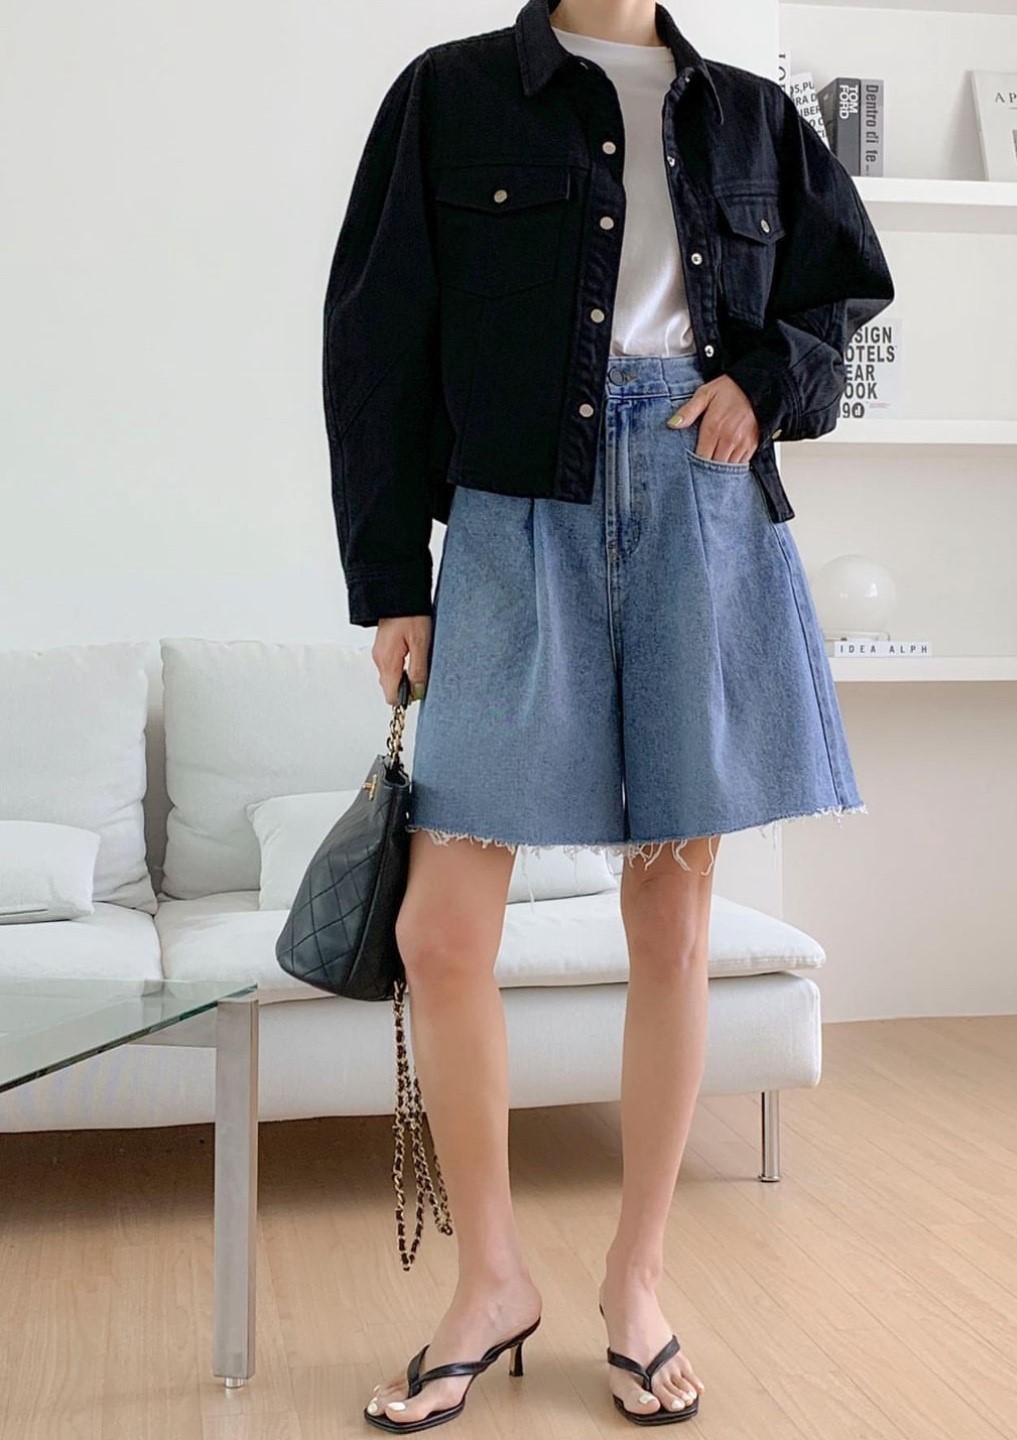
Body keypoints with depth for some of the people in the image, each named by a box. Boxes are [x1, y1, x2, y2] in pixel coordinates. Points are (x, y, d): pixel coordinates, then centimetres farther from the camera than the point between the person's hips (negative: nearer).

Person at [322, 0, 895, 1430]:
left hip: (707, 509, 2)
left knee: (674, 922, 4)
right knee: (441, 931, -7)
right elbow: (378, 339, 5)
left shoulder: (751, 115, 18)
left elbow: (849, 288, 26)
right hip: (521, 513, -2)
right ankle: (494, 1276, 14)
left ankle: (637, 1275, 20)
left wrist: (768, 375, 3)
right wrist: (390, 578, -1)